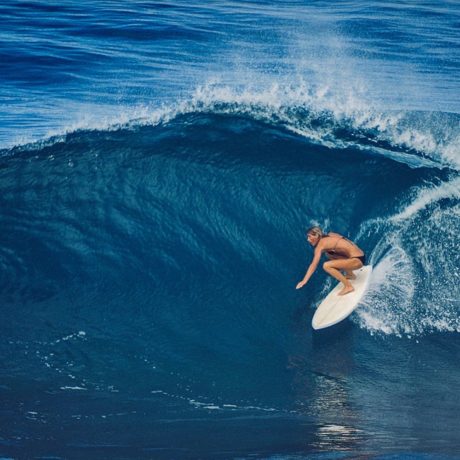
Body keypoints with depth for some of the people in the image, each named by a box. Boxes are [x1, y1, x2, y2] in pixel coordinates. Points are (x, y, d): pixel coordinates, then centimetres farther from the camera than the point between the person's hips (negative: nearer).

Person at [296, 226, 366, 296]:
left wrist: (304, 281, -16)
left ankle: (348, 286, -11)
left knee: (326, 266, -17)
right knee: (329, 254, 21)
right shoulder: (330, 235, 11)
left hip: (357, 260, -9)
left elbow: (314, 264, -14)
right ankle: (350, 274, 28)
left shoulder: (321, 244, -10)